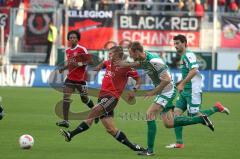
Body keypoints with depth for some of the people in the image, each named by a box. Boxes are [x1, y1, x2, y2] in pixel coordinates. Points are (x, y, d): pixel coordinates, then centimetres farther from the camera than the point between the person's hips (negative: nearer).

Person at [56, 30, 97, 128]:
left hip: (81, 79, -5)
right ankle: (65, 121, -14)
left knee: (84, 99, 8)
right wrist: (63, 68, 8)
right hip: (70, 78, 5)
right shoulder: (68, 51, 11)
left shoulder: (82, 49, -9)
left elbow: (89, 60, -12)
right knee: (66, 97, -11)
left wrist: (79, 64, -24)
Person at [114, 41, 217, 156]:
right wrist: (124, 64, 6)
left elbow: (167, 79, -28)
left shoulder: (153, 61, -26)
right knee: (169, 124, 9)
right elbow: (137, 63, 25)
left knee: (150, 114, -16)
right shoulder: (143, 60, 1)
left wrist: (154, 92, -22)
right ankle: (201, 119, 21)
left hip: (167, 91, -10)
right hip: (162, 92, 10)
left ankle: (150, 149, -14)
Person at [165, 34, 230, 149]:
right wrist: (179, 84, 21)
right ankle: (179, 143, 1)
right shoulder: (183, 57, 18)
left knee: (194, 116, -8)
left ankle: (216, 108, 8)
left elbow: (193, 70, -26)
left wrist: (182, 84, -26)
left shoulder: (188, 55, -12)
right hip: (185, 92, 10)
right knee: (176, 113, 0)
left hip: (193, 91, -10)